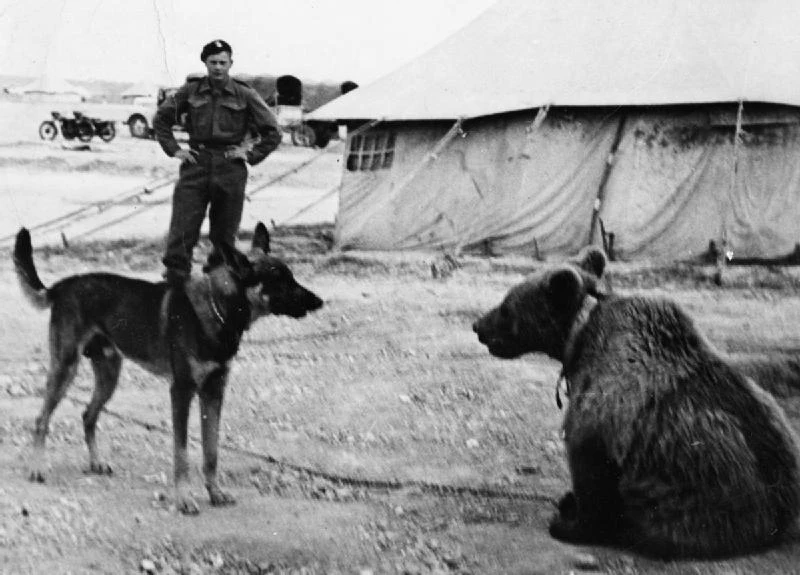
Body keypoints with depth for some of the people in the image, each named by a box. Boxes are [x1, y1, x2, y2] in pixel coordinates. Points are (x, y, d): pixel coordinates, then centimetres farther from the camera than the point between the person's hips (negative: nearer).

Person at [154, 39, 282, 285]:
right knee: (183, 227, -8)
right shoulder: (190, 91, 5)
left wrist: (251, 155, -1)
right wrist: (173, 149, 6)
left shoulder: (244, 95, 2)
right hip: (195, 164, 0)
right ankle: (175, 273, -5)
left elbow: (272, 132, 7)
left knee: (224, 231, 6)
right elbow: (161, 119, 16)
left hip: (230, 169, 0)